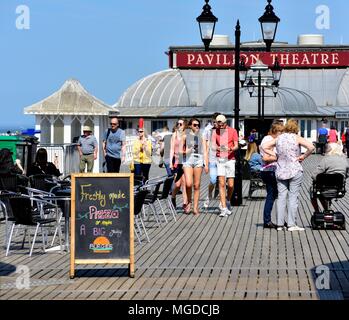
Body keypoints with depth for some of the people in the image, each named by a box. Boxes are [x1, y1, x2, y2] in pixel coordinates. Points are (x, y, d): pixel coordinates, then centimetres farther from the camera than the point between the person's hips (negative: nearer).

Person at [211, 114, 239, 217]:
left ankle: (227, 201, 29)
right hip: (220, 159, 0)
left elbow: (236, 146, -1)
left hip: (230, 159, 0)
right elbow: (213, 145, -5)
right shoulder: (216, 132, 6)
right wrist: (218, 148, -27)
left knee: (230, 185, -1)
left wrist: (230, 149, -23)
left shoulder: (232, 131, 3)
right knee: (221, 184, -7)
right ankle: (223, 209, -6)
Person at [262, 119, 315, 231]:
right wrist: (303, 156, -7)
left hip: (280, 171, 4)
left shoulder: (279, 138, 5)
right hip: (295, 171, -4)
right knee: (293, 197, 0)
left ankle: (280, 224, 6)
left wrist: (275, 155, 7)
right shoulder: (297, 138, -7)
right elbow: (311, 147, -19)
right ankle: (291, 224, -1)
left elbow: (264, 147, 8)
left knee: (281, 196, 6)